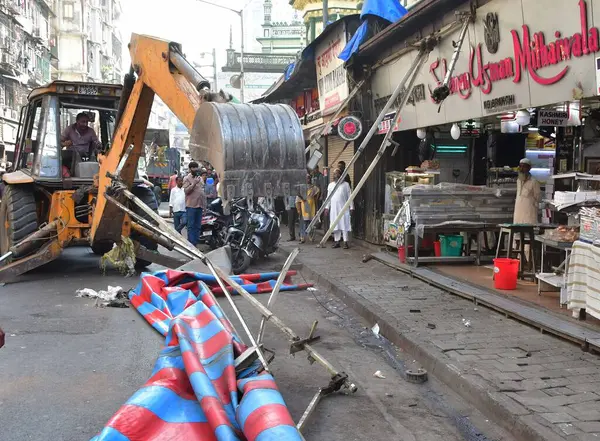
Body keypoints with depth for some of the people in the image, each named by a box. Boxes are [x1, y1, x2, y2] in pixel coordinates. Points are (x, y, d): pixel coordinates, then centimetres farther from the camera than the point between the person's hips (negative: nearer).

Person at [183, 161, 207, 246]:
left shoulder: (200, 178, 19)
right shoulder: (187, 178, -2)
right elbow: (186, 191, -13)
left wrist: (205, 204, 19)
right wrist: (194, 183, -21)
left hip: (200, 205, 7)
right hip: (191, 205, -7)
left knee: (198, 226, 8)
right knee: (191, 226, -8)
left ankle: (196, 243, 13)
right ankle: (191, 244, -9)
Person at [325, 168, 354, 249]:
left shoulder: (346, 184, 4)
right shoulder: (330, 185, 13)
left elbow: (349, 196, 3)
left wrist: (351, 207, -1)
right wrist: (327, 207, 10)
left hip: (343, 208, -3)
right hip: (334, 208, 3)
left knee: (344, 225, -6)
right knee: (335, 225, 4)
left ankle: (345, 242, -4)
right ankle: (337, 241, 11)